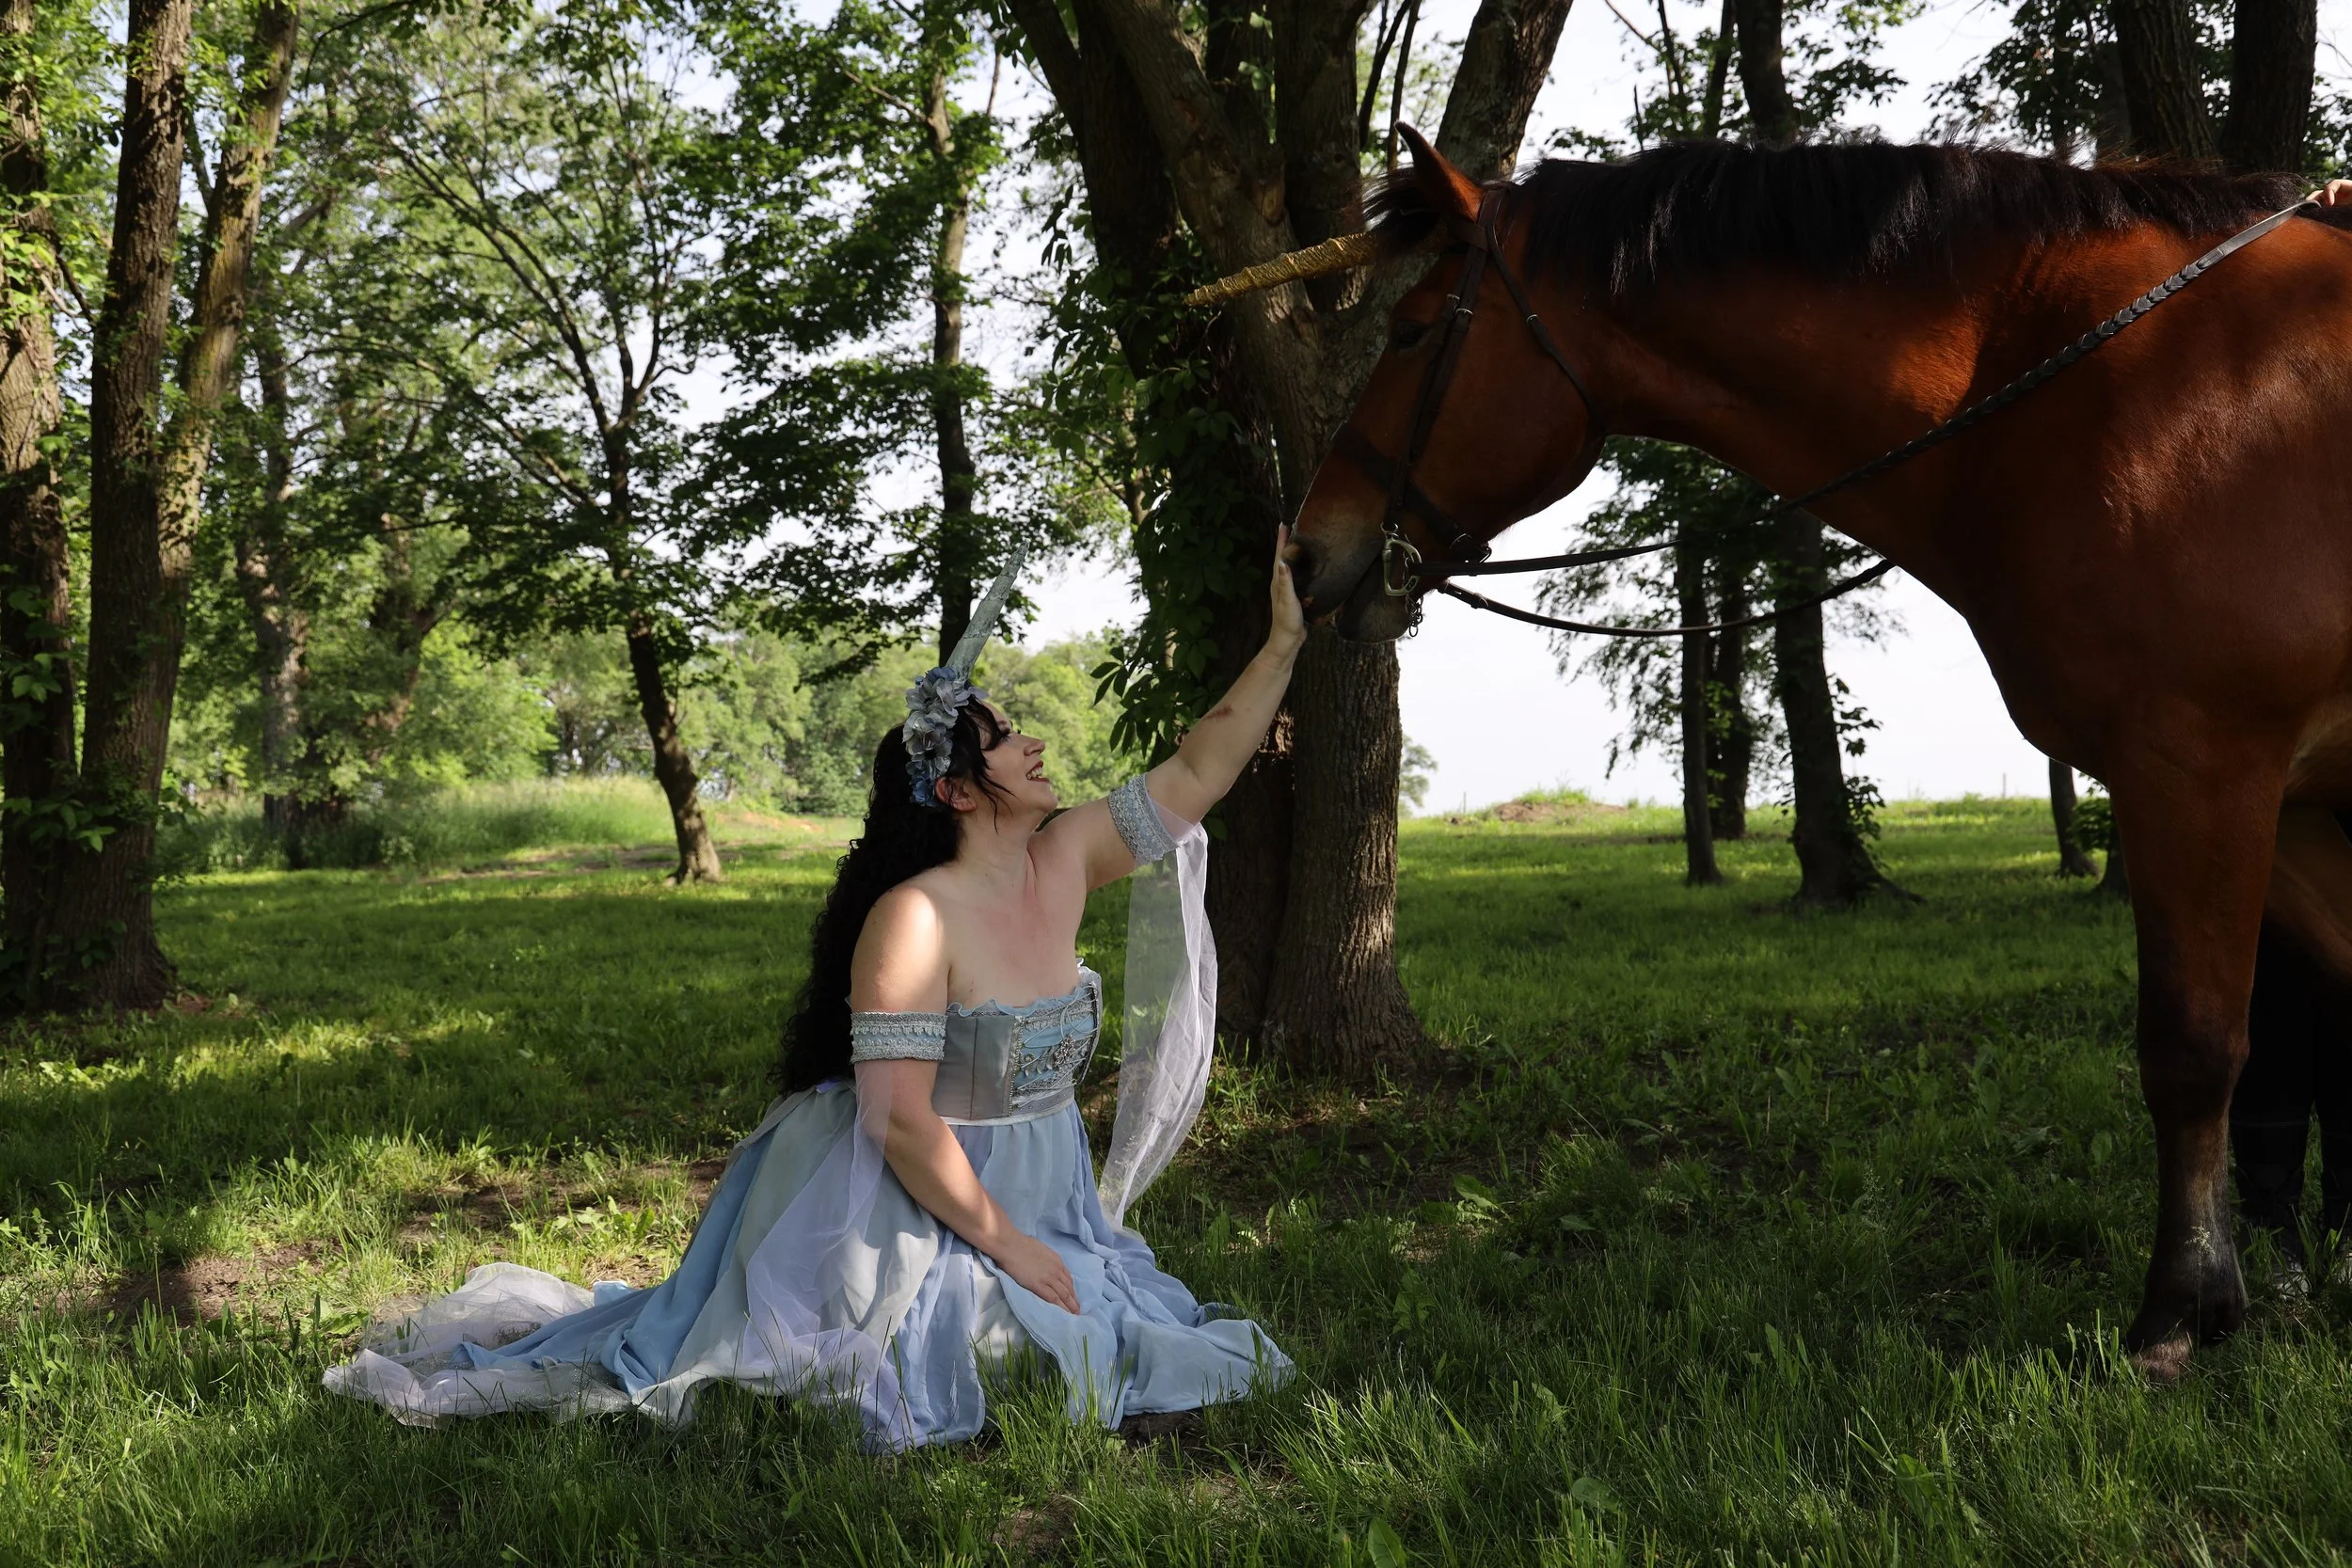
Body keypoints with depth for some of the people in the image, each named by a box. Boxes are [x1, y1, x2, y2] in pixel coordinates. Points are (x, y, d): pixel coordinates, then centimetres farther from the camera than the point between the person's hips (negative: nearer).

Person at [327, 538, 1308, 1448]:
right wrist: (1005, 1244, -19)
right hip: (911, 1211, -8)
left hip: (1040, 1202, 8)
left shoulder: (1067, 860, -1)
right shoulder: (913, 919, -24)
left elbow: (1199, 770, 5)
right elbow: (898, 1119, -26)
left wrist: (1284, 644, 0)